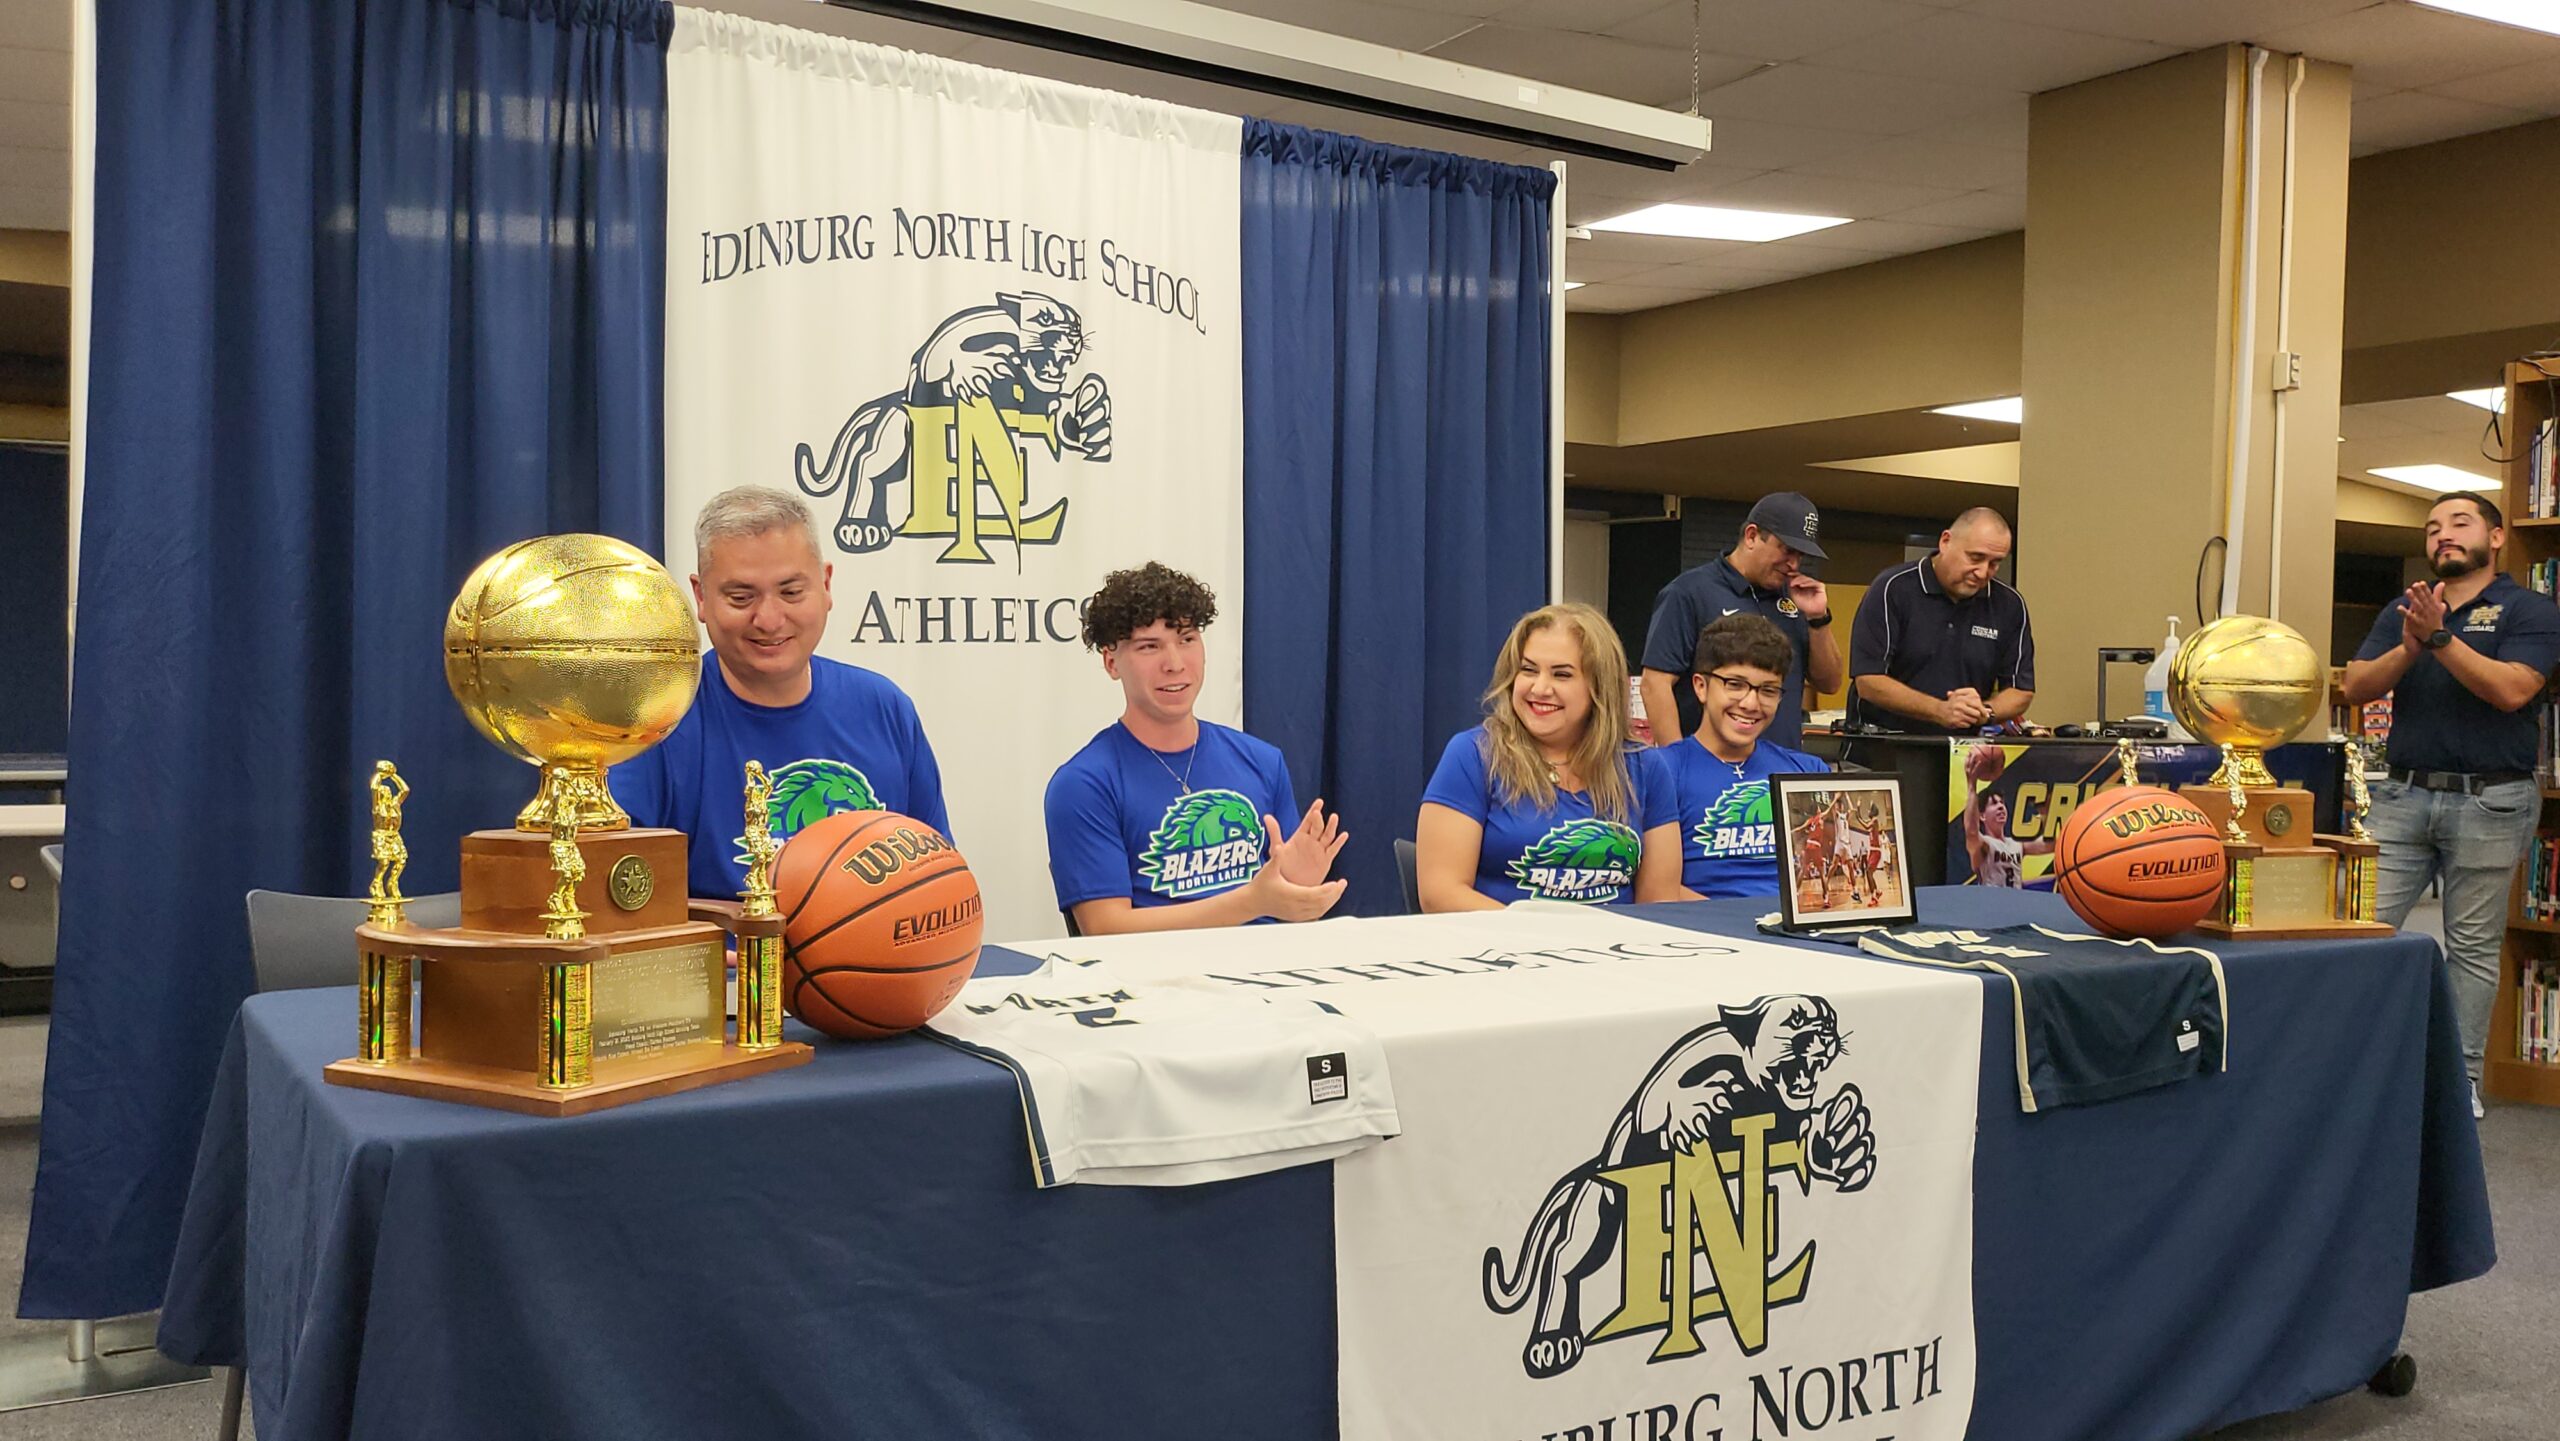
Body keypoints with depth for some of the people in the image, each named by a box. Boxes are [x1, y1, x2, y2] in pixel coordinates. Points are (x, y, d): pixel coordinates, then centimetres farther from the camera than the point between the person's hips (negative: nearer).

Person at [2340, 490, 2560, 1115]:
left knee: (2473, 946, 3)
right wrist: (2408, 648, -15)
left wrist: (2438, 638, -20)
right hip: (2403, 794, 4)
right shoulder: (2402, 610, 13)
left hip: (2489, 802, -3)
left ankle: (2463, 1079, 12)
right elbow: (2356, 687, 2)